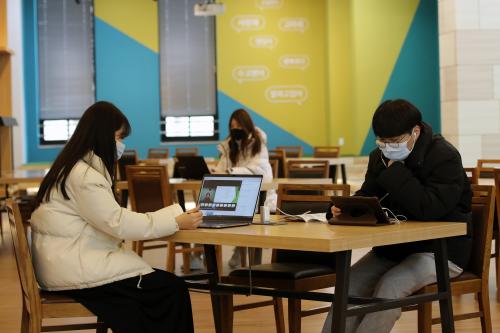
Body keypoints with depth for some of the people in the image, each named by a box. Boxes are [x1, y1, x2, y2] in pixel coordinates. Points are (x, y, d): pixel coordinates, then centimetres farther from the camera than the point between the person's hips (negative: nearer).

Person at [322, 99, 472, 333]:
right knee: (348, 285, -18)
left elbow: (429, 209, -27)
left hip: (439, 251, -6)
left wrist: (395, 171, -22)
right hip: (392, 247, 6)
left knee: (390, 286, -31)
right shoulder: (381, 156, 7)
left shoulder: (444, 157, -14)